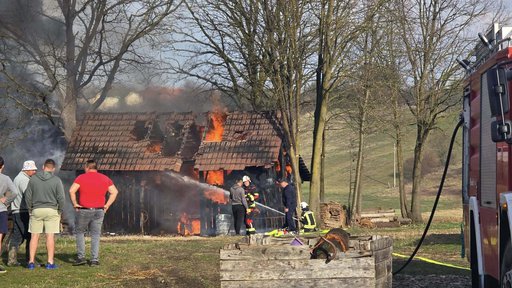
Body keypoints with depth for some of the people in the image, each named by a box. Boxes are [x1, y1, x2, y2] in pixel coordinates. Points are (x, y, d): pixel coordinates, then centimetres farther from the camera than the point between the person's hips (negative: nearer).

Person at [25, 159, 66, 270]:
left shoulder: (33, 179, 1)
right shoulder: (56, 180, -6)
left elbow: (28, 195, 2)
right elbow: (61, 197, -8)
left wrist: (30, 209, 13)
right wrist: (60, 211, 5)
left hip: (36, 210, 2)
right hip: (52, 210, -1)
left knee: (34, 236, 5)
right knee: (50, 236, 1)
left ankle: (31, 262, 5)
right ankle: (50, 262, 1)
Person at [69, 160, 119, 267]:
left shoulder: (81, 178, -5)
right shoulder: (105, 178, 6)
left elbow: (72, 190, -16)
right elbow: (114, 192, 3)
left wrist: (75, 203, -6)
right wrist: (107, 205, 4)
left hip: (84, 210, -3)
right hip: (99, 211, 3)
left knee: (79, 232, 13)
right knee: (95, 235, 8)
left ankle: (81, 257, 7)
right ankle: (95, 260, 2)